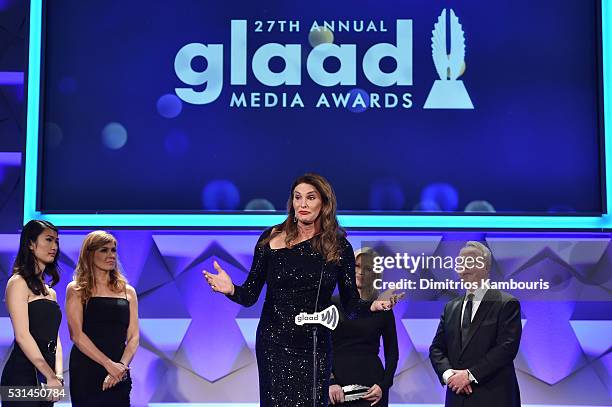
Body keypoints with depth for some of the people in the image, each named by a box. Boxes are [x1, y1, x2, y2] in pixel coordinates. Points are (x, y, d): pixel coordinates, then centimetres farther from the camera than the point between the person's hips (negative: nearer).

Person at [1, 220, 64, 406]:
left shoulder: (50, 292, 18)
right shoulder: (18, 283, -6)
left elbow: (54, 338, 13)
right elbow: (22, 336, -14)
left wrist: (58, 375, -3)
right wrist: (51, 376, -16)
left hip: (45, 378, 7)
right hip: (23, 375, -7)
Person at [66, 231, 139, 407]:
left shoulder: (128, 291, 11)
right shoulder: (77, 290, 1)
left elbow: (133, 337, 6)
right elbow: (77, 335, -9)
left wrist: (122, 365, -12)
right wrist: (109, 364, -16)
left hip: (119, 376, 3)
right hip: (86, 373, -3)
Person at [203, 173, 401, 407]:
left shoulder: (339, 247, 0)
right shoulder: (272, 239, -1)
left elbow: (351, 306, 1)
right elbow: (250, 296, 0)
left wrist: (373, 306, -19)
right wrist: (232, 290, -21)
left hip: (316, 348, 1)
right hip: (274, 344, -1)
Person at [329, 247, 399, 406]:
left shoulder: (382, 308, 7)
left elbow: (392, 353, 9)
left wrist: (384, 385, -4)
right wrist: (330, 381, -11)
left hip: (371, 388, 1)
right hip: (338, 386, 0)